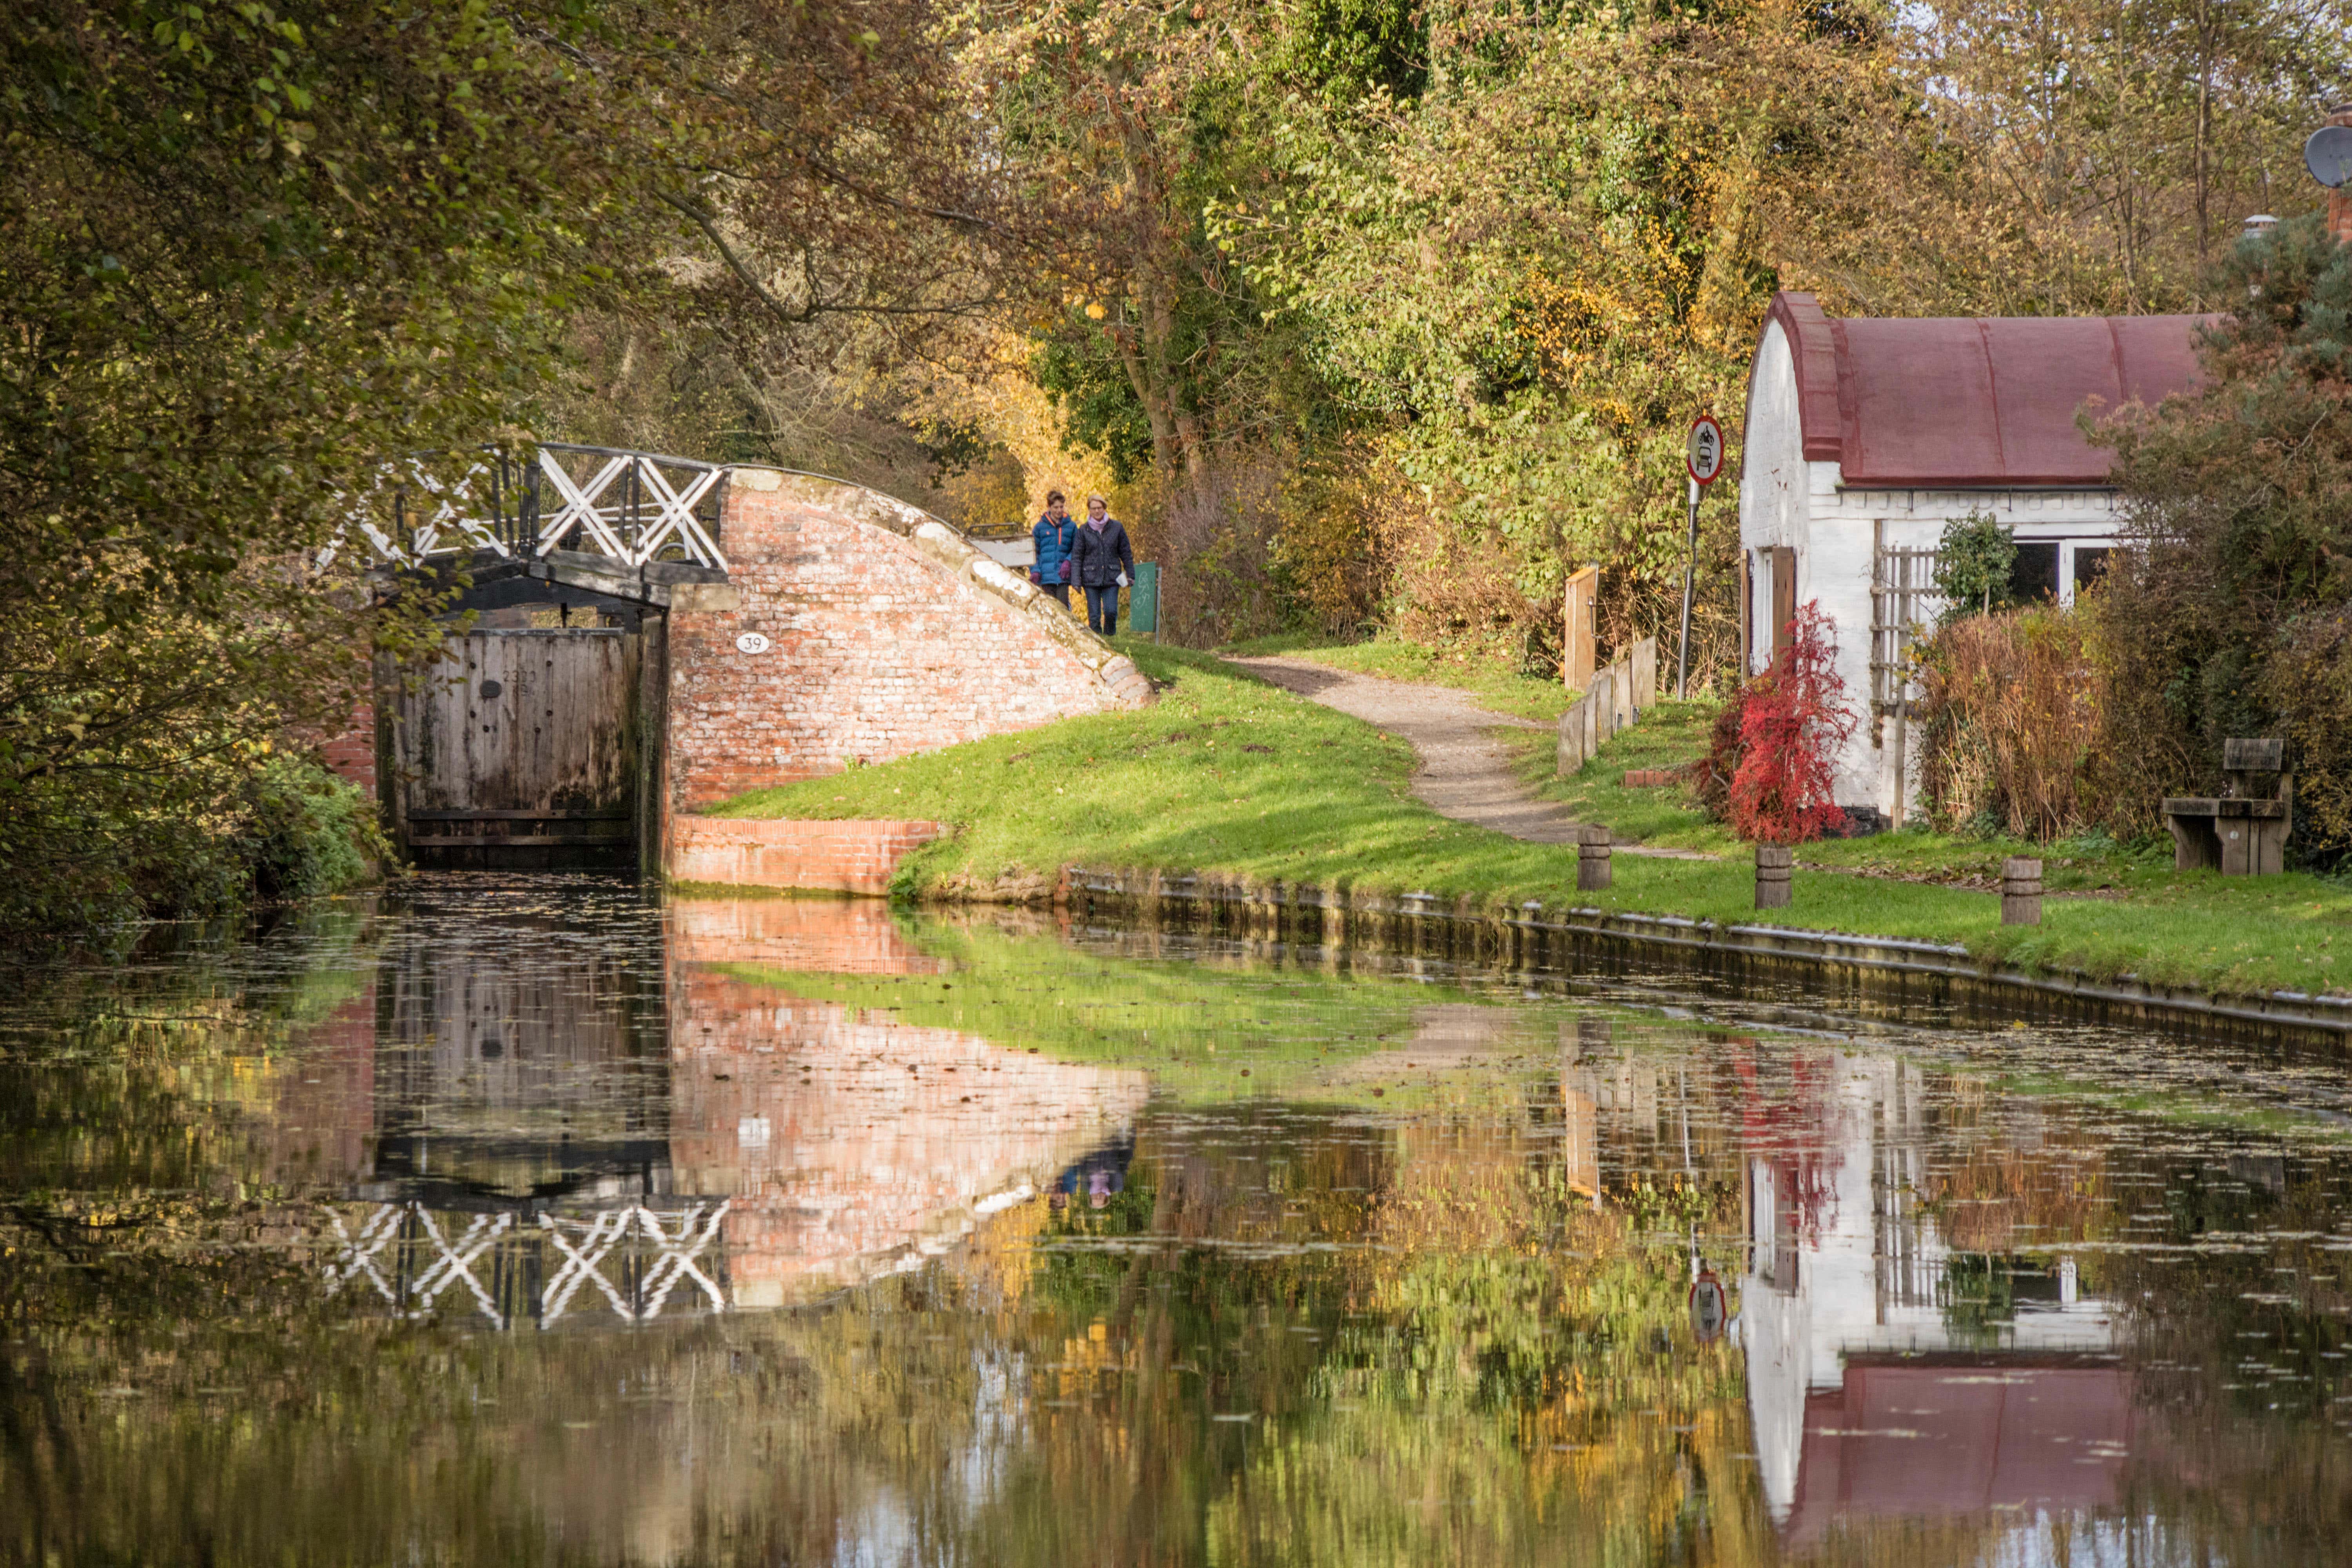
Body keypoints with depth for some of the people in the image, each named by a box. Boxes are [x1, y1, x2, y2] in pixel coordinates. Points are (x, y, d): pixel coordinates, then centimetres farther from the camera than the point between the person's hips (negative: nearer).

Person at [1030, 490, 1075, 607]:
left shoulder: (1071, 527, 8)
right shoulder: (1040, 527, 6)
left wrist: (1068, 562, -7)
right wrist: (1035, 571, -6)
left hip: (1063, 576, 0)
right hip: (1047, 578, 0)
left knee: (1063, 607, -11)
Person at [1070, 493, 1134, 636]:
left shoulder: (1116, 527, 5)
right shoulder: (1084, 530, 3)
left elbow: (1126, 553, 11)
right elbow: (1077, 557, 3)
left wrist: (1131, 575, 9)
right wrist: (1076, 580, -5)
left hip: (1112, 578, 0)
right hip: (1091, 579, 0)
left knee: (1111, 611, -11)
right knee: (1094, 616, -1)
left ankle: (1110, 637, 9)